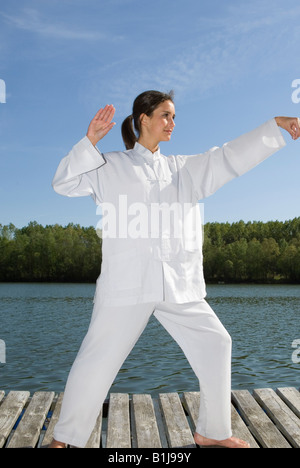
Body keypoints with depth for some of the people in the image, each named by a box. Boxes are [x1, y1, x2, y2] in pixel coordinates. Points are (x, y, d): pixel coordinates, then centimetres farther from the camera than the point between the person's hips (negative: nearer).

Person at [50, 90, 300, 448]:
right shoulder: (110, 166, 6)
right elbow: (64, 183, 1)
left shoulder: (184, 169, 17)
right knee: (99, 358, -2)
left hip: (179, 284, 5)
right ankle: (65, 437, 20)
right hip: (127, 282, -5)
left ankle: (212, 431, 26)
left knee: (214, 343, 7)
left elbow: (231, 158, 14)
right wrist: (90, 141, -10)